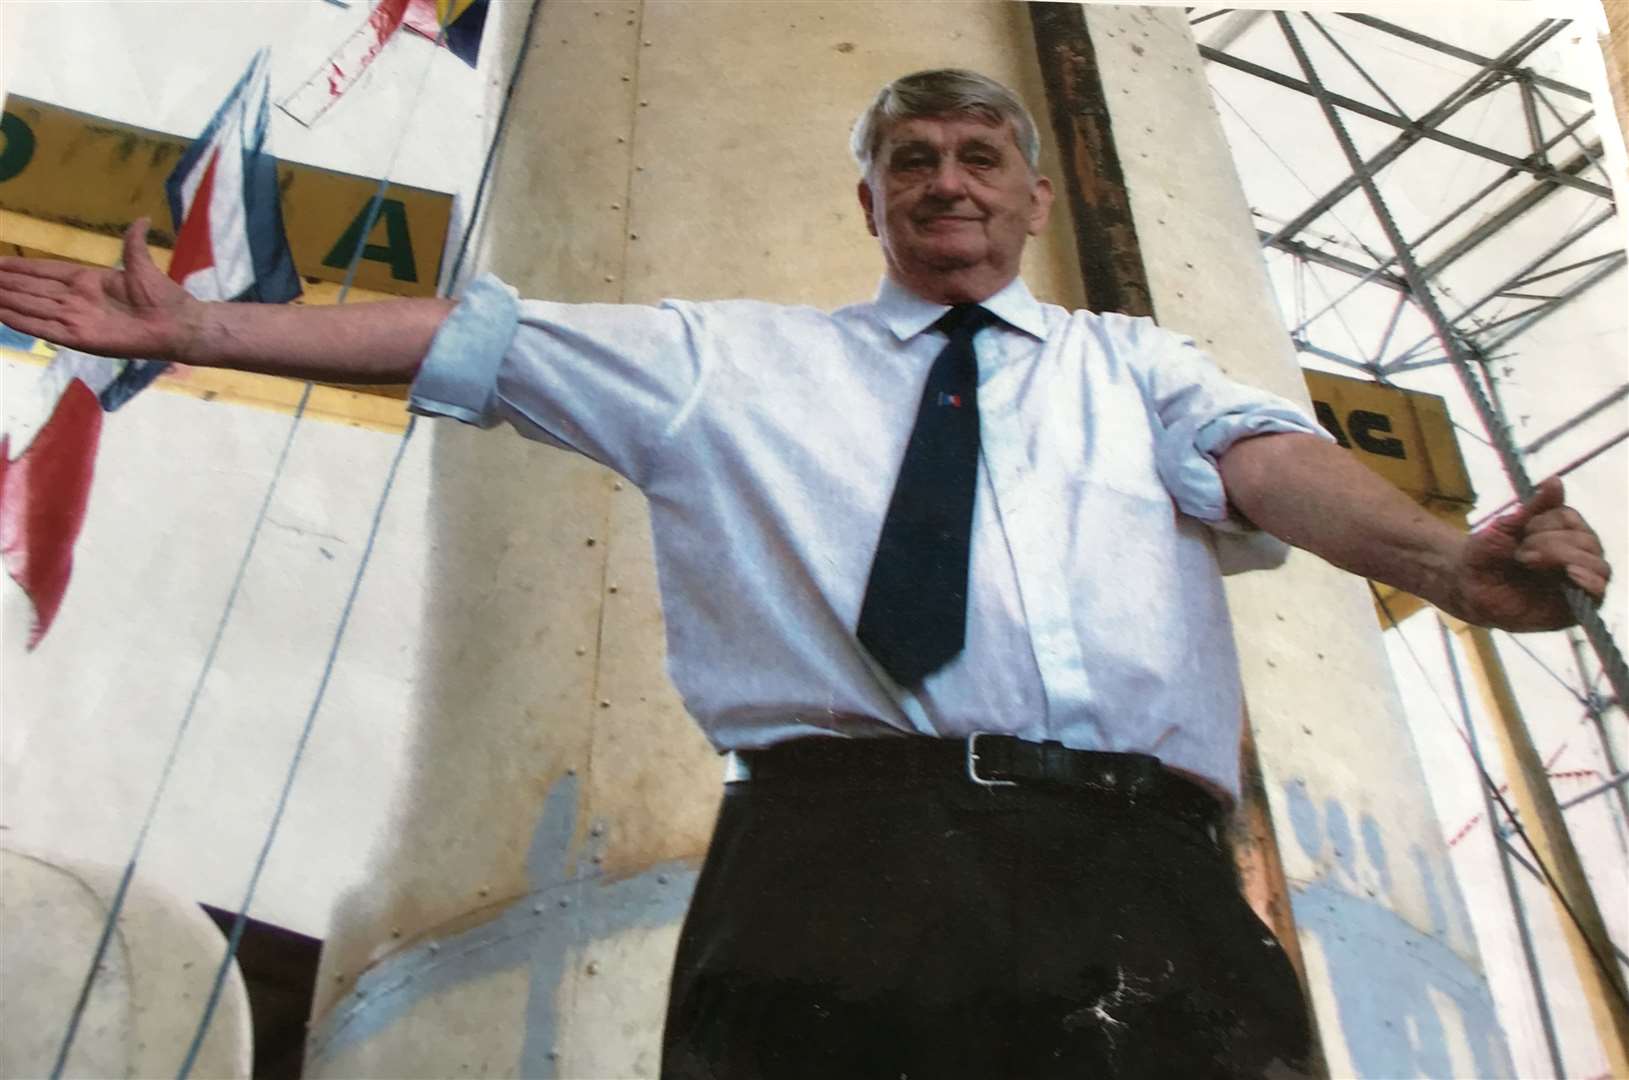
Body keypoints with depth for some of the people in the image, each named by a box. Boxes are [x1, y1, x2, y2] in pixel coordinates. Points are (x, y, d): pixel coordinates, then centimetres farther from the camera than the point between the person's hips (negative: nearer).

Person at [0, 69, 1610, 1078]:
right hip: (832, 842, 0)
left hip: (1133, 859, 2)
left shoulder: (1126, 363, 25)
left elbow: (1260, 456, 6)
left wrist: (1443, 554, -14)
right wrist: (191, 327, 16)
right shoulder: (732, 359, 22)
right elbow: (468, 340, 19)